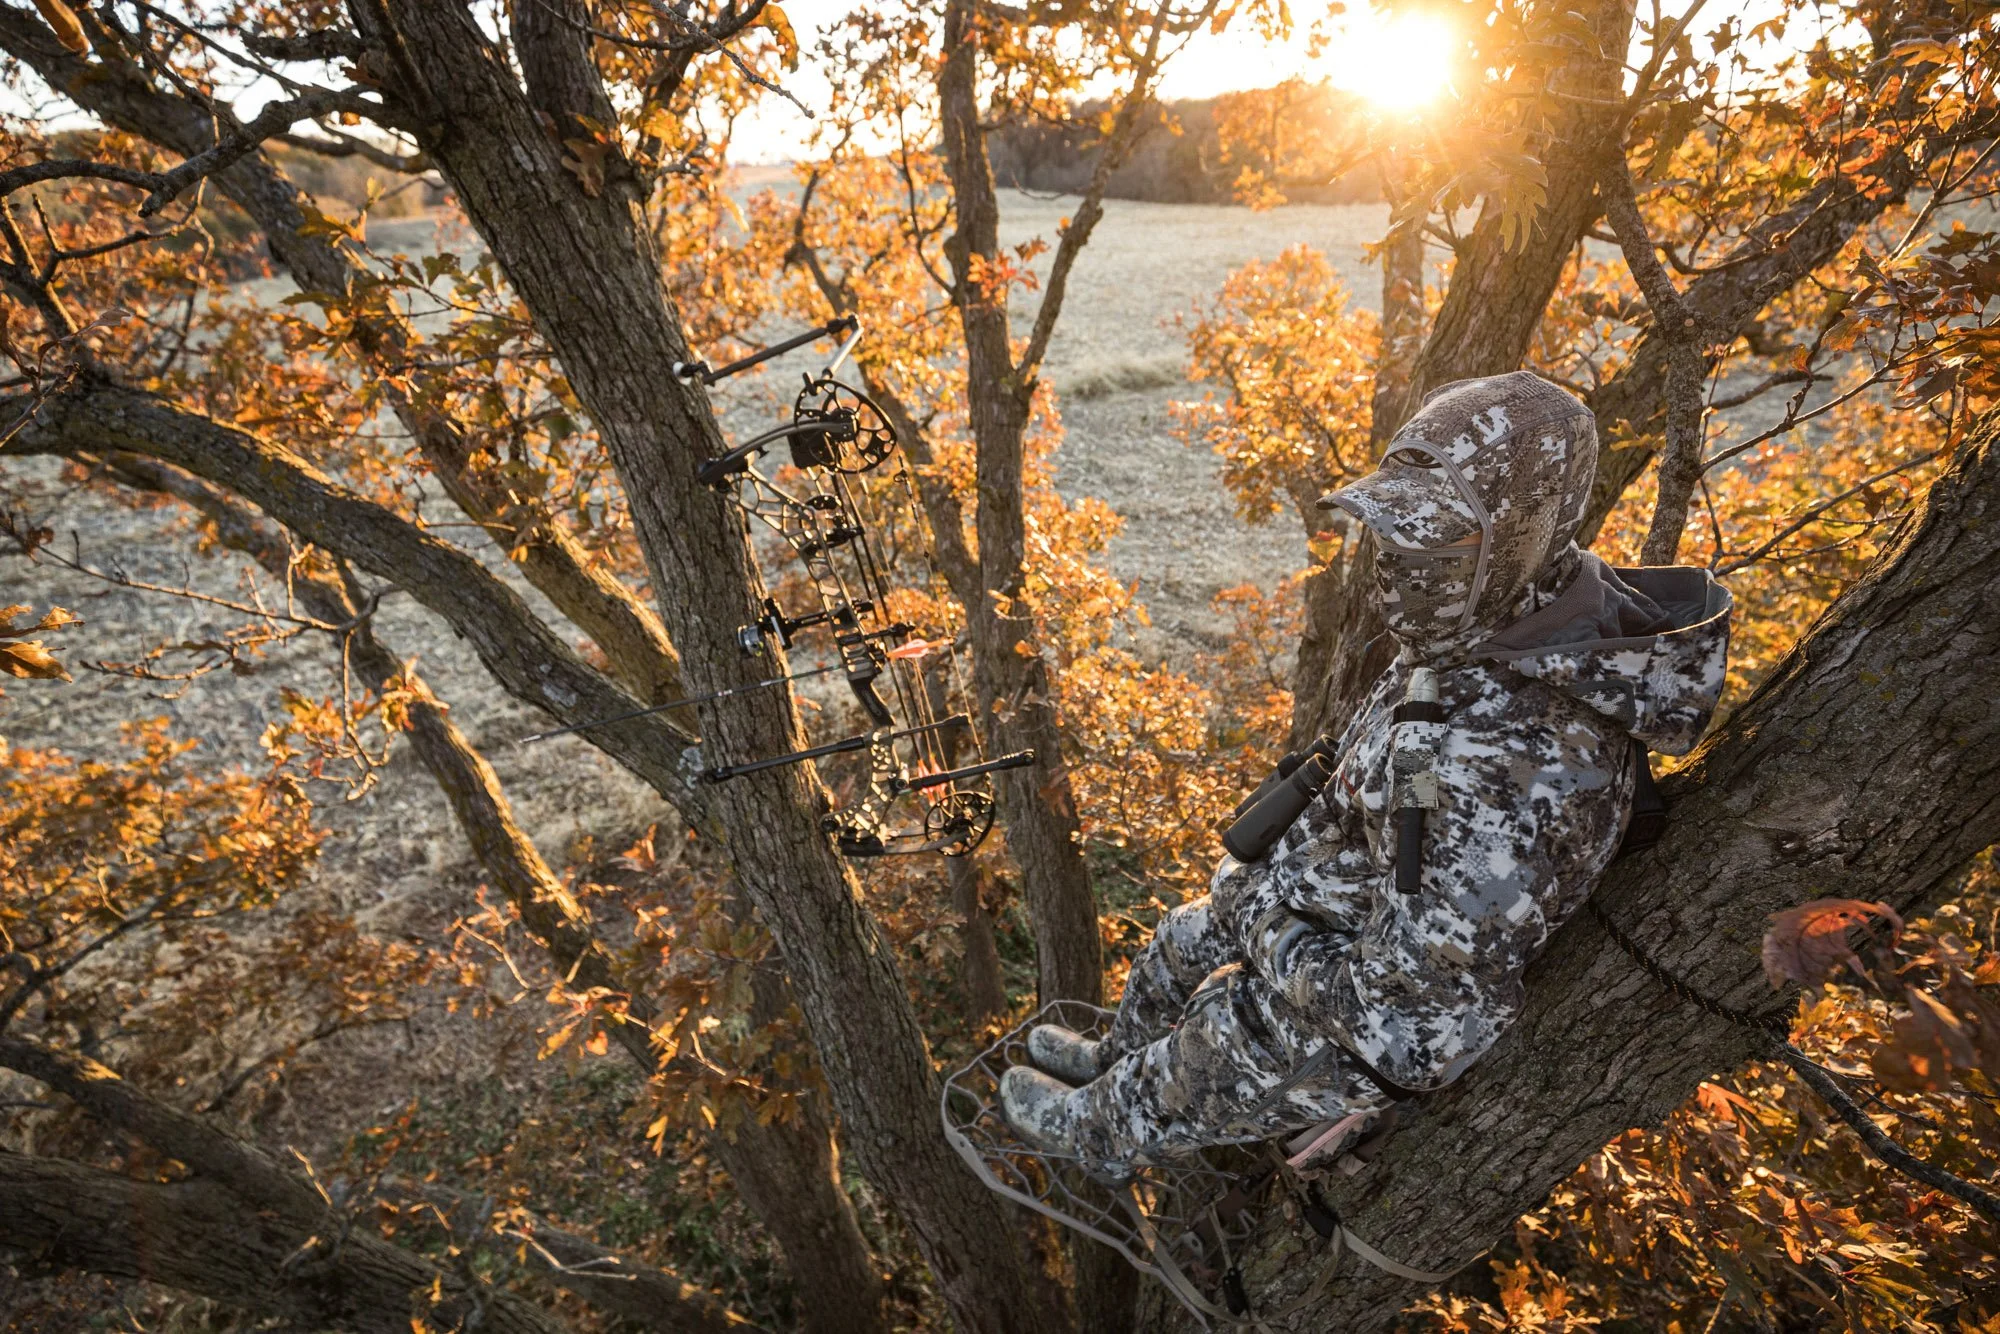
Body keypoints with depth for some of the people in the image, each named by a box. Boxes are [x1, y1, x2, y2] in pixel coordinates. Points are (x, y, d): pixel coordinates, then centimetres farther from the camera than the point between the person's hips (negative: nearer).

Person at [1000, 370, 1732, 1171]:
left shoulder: (1514, 775, -43)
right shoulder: (1509, 627, -13)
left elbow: (1410, 1029, -36)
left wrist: (1269, 927, -21)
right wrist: (1277, 869, 5)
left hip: (1367, 1034, -7)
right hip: (1365, 910, 8)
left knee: (1193, 1072, 18)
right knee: (1182, 944, 26)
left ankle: (1102, 1128, 52)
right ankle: (1121, 1060, 57)